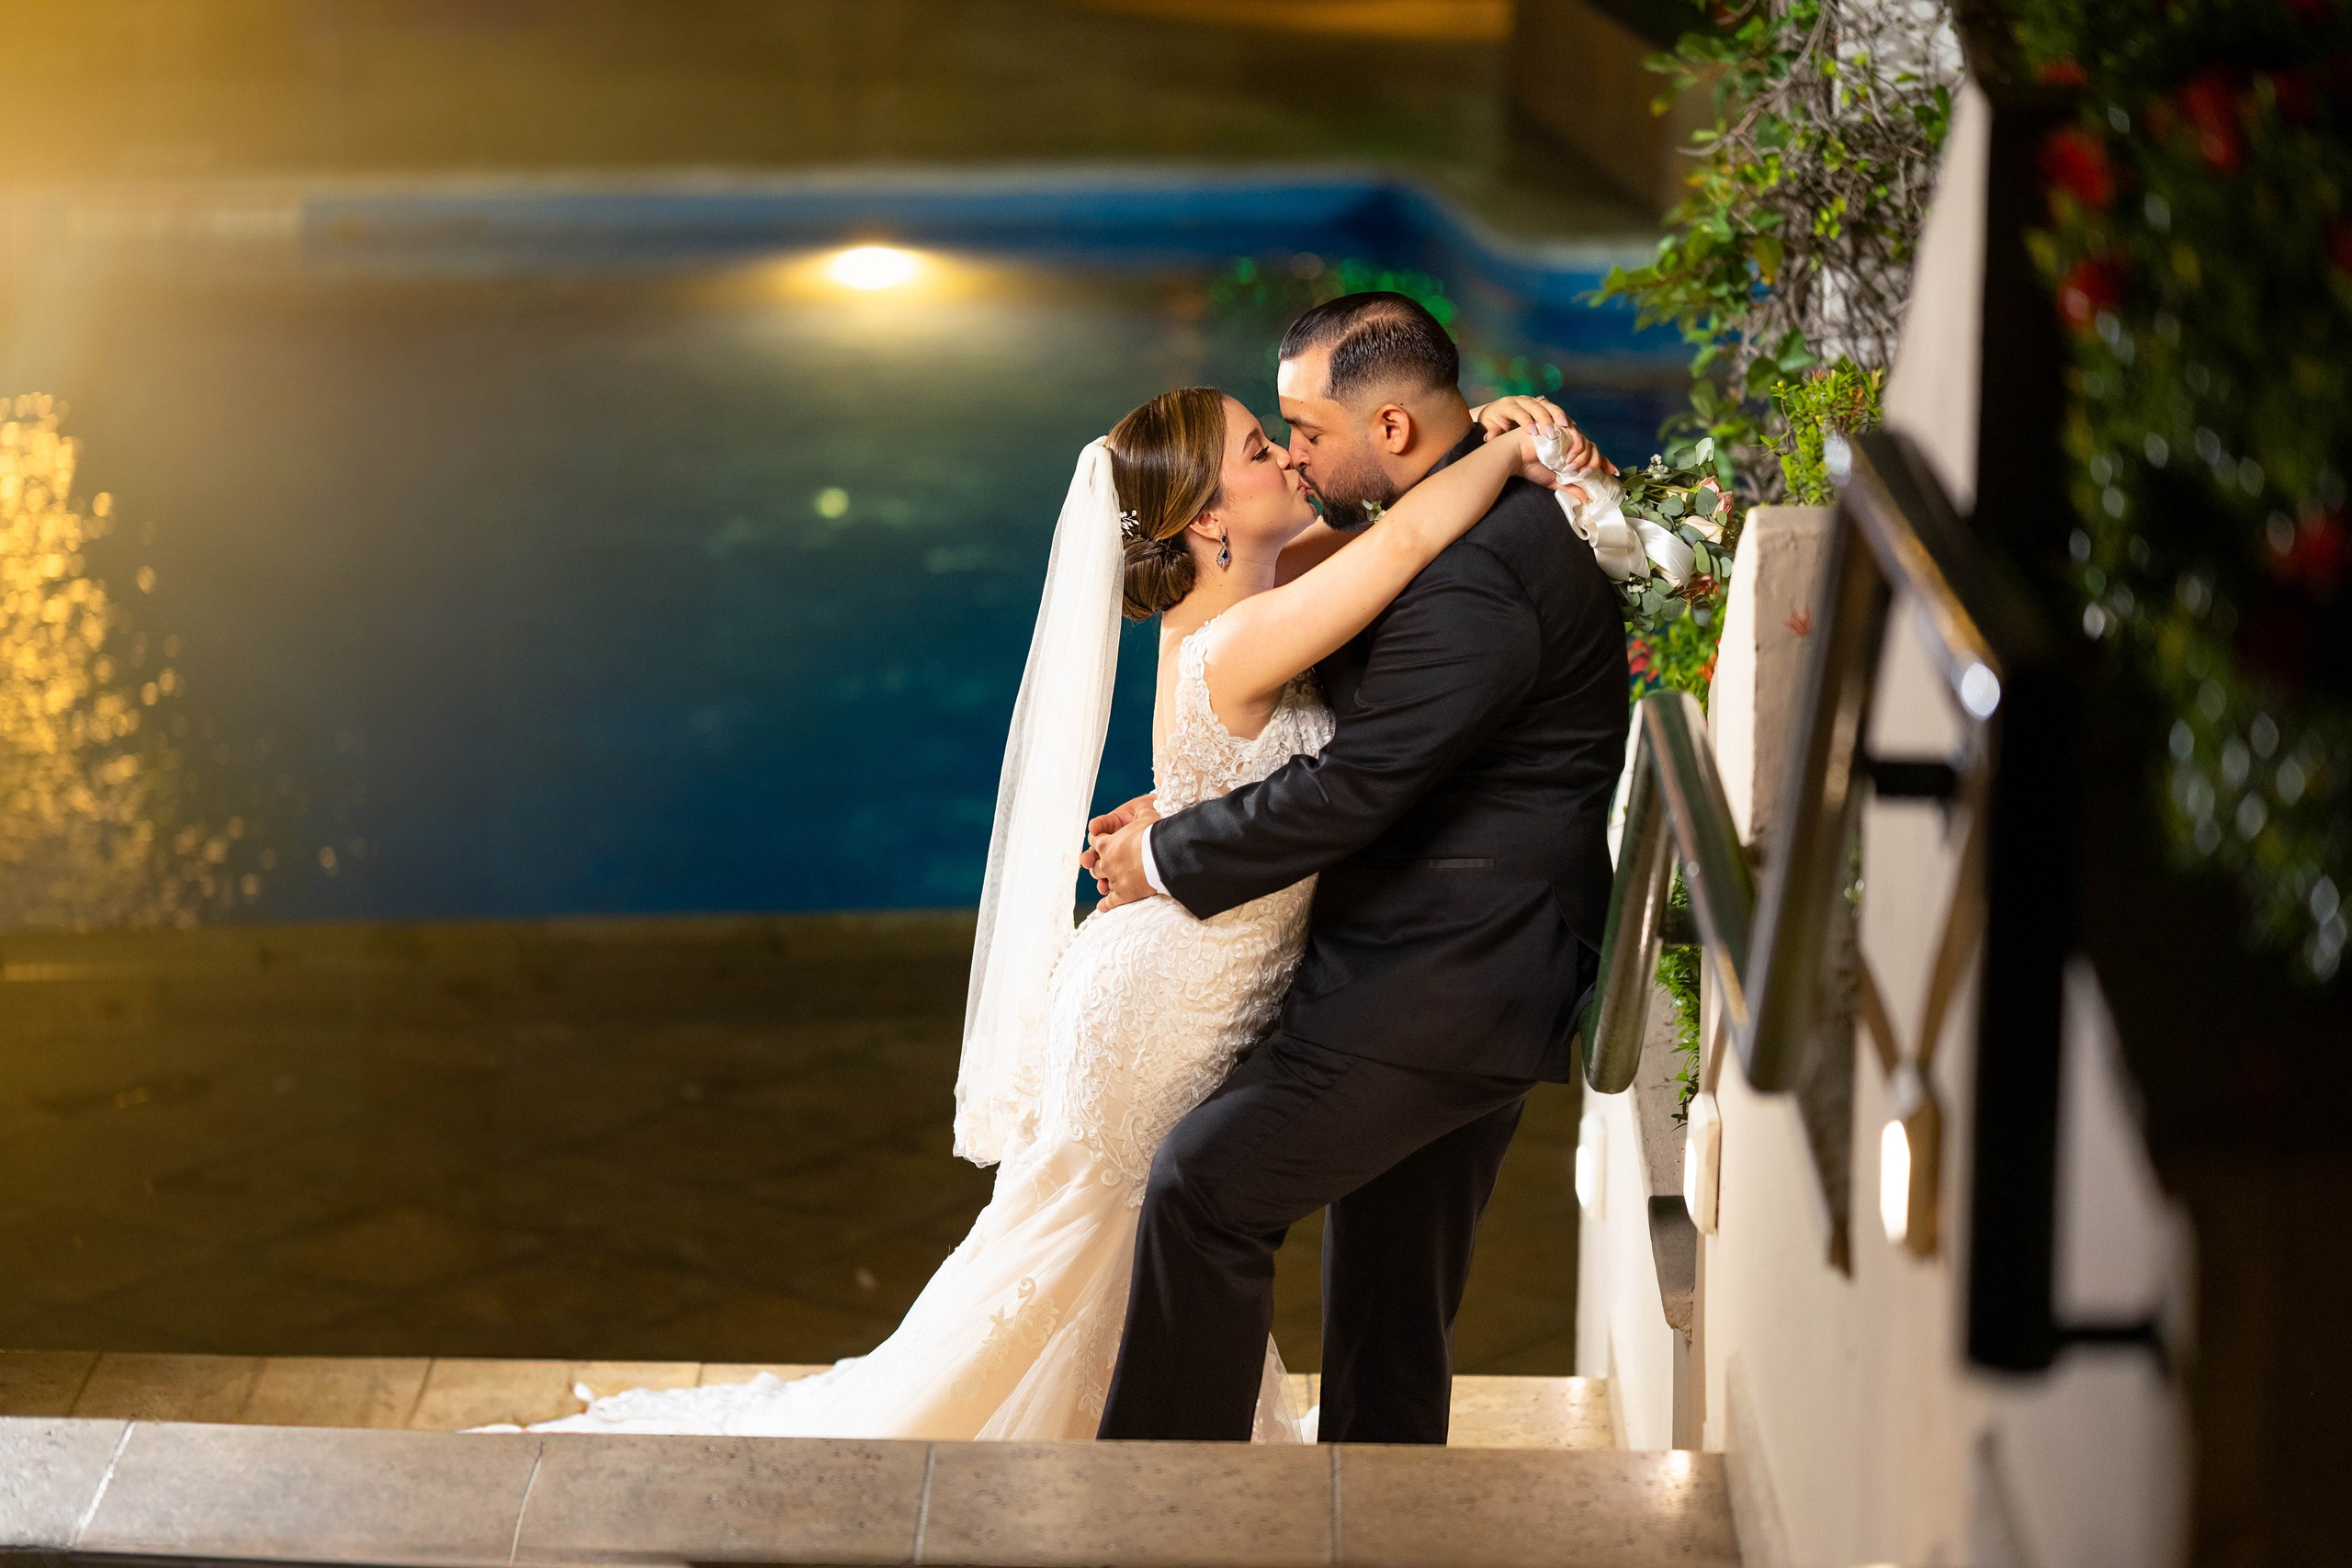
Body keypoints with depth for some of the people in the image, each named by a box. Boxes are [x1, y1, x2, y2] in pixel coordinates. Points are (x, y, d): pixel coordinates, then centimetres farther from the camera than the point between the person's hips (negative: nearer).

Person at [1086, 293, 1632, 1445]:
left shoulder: (1474, 579, -23)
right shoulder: (1476, 519, 11)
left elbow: (1353, 788, -23)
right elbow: (1365, 734, 19)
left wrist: (1167, 861, -10)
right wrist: (1187, 814, 9)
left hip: (1442, 983, -11)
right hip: (1461, 971, 11)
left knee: (1207, 1185, -9)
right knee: (1391, 1317, 16)